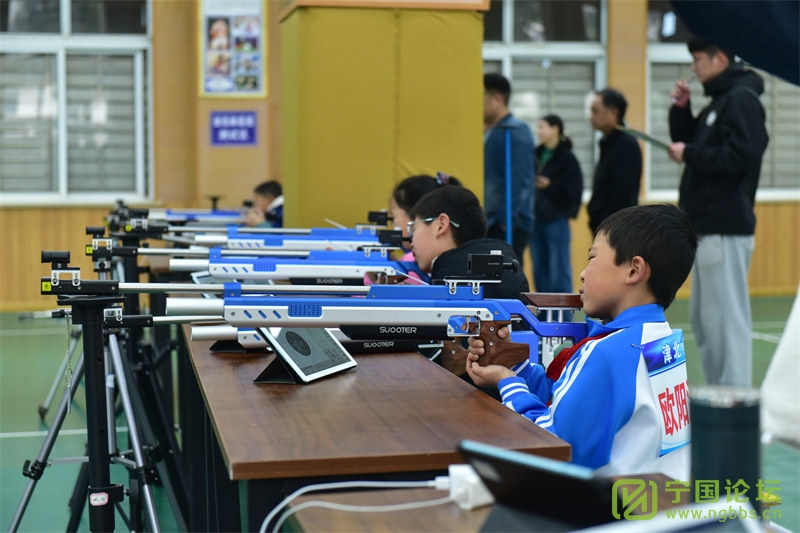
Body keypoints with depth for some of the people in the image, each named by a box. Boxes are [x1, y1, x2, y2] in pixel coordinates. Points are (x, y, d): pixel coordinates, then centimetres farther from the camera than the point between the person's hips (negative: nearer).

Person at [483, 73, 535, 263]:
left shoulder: (514, 132, -11)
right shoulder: (491, 132, 15)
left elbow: (518, 182, -19)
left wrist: (505, 220, -22)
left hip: (509, 225, -9)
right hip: (492, 223, 9)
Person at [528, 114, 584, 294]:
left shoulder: (567, 158, -7)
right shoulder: (536, 155, 10)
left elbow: (574, 191, -13)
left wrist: (551, 185, -20)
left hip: (556, 220, -6)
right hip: (536, 219, 6)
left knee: (559, 271, -2)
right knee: (540, 271, 10)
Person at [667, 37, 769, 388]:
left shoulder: (741, 99, -11)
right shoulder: (718, 102, 19)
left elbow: (740, 156, -22)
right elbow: (696, 147, 21)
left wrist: (689, 154, -14)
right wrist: (681, 109, 9)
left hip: (726, 230, -10)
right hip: (707, 227, 10)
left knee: (726, 318, -9)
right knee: (703, 318, 14)